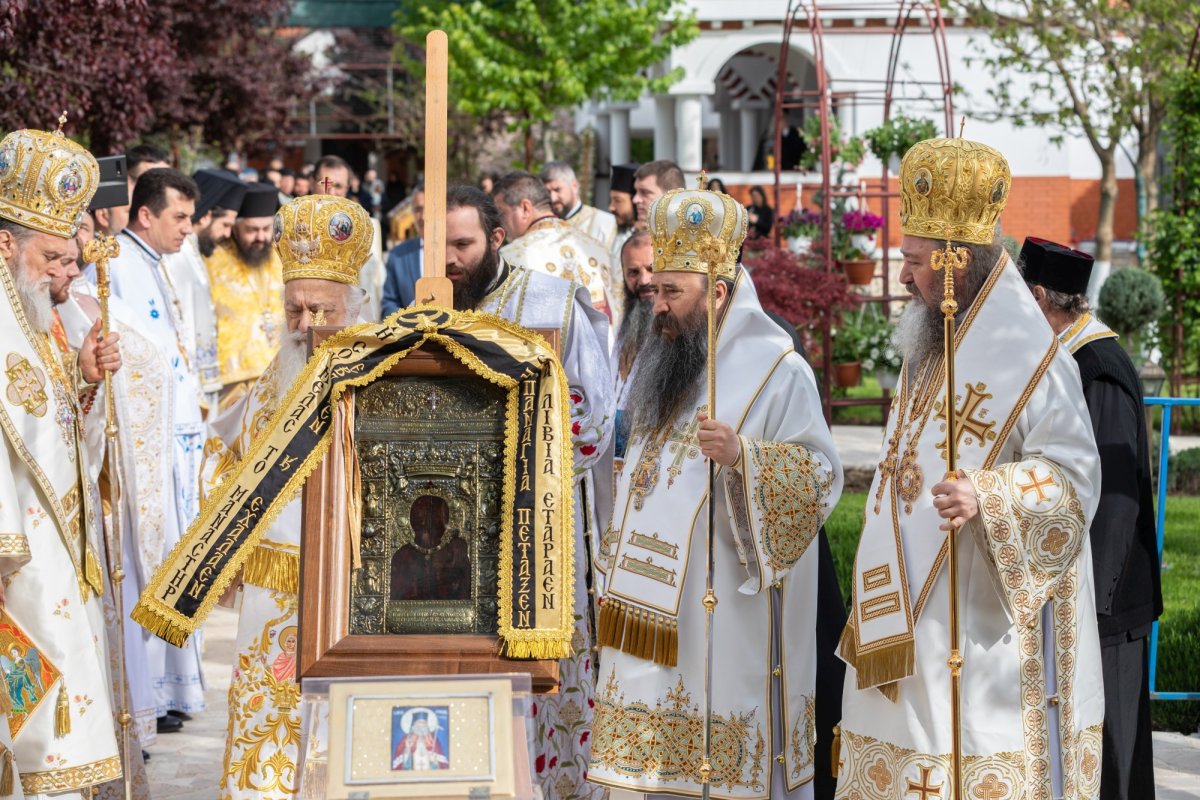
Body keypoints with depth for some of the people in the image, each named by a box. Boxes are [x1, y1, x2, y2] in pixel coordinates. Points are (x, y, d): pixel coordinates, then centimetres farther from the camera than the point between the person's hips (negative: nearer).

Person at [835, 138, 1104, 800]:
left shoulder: (1030, 360, -15)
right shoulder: (931, 345, 13)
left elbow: (1075, 481, -18)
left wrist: (986, 497, -34)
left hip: (985, 624, -9)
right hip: (916, 619, 9)